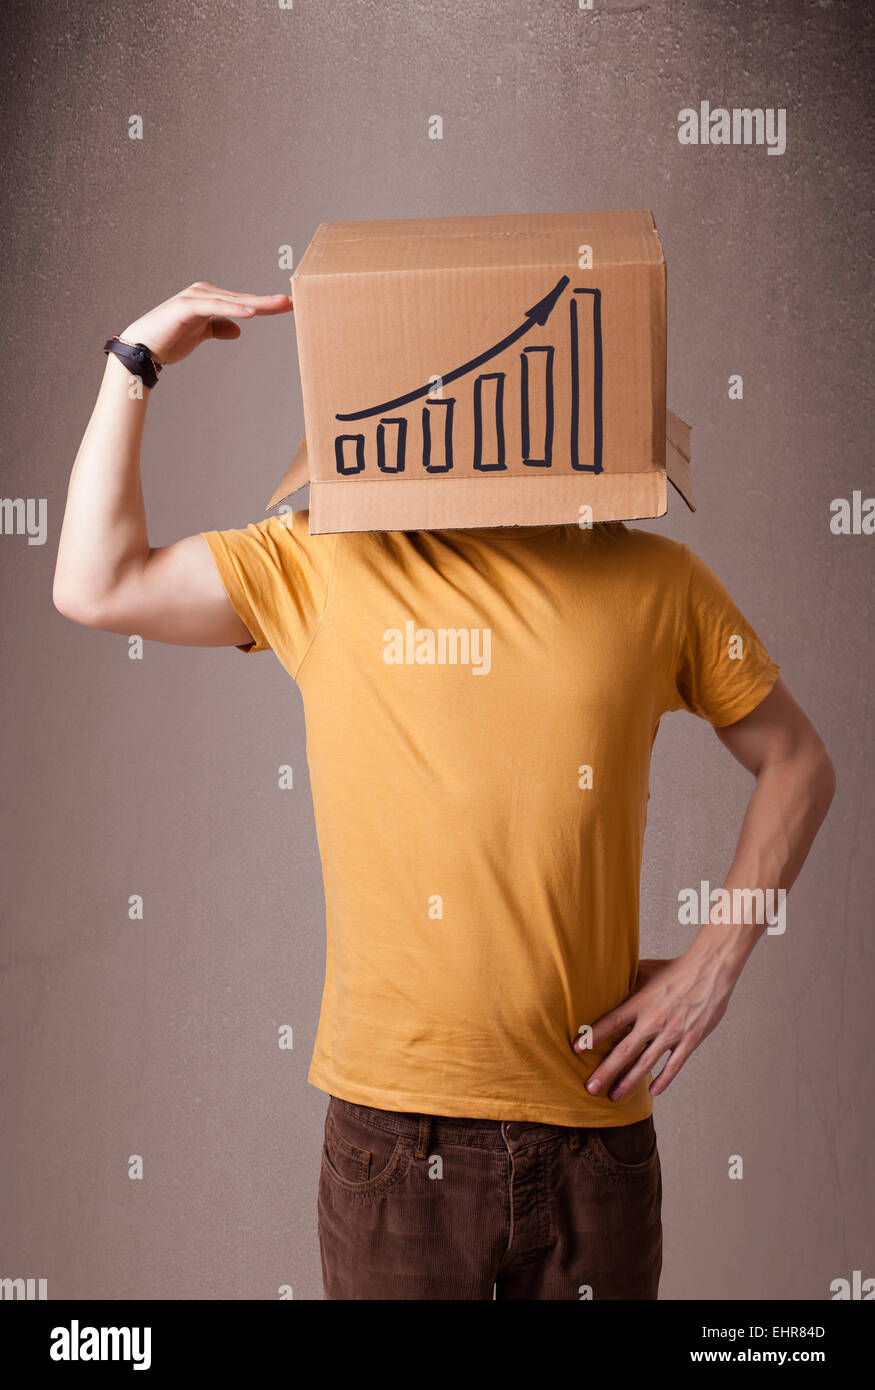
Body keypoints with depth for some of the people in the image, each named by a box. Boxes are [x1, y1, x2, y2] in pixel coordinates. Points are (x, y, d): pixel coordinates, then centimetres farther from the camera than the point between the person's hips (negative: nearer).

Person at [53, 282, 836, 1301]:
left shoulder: (653, 578, 1)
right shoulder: (322, 564, 0)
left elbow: (797, 762, 10)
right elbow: (95, 587, -3)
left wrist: (716, 958, 1)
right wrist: (135, 361, -2)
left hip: (595, 1125, 1)